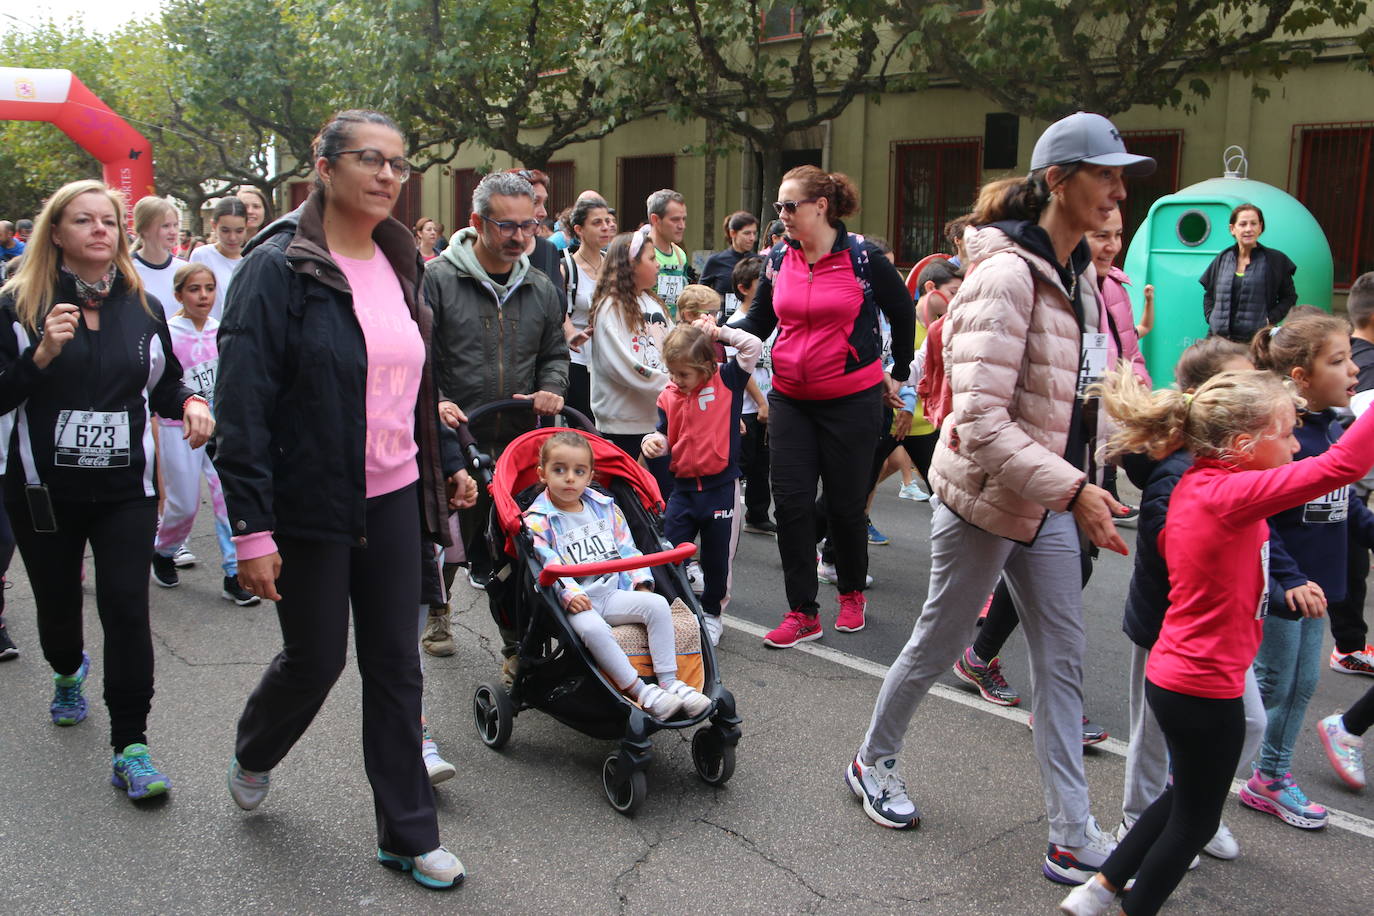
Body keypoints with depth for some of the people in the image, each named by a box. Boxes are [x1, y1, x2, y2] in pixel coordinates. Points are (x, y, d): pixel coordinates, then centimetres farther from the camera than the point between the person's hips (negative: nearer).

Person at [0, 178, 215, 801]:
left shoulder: (143, 307, 6)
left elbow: (164, 385, 15)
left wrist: (191, 405, -6)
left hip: (126, 489, 1)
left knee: (127, 608, -8)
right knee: (58, 603, 16)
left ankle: (129, 747, -2)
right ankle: (68, 672, 51)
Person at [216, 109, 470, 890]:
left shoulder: (400, 264, 8)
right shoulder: (281, 267, -13)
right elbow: (242, 402, -17)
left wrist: (448, 463, 15)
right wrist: (253, 529, -20)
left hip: (393, 500, 6)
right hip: (312, 505, -5)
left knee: (395, 663, 9)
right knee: (316, 658, 9)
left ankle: (409, 834, 21)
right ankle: (254, 752, 44)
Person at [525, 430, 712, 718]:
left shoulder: (605, 507, 14)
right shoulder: (538, 522, -2)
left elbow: (627, 549, 15)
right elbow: (548, 566, -12)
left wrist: (641, 582, 2)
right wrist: (569, 594, -27)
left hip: (613, 592, 5)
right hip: (573, 602, -5)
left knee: (657, 604, -19)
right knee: (592, 628, -36)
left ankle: (669, 681, -17)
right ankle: (638, 691, -28)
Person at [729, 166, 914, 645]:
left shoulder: (862, 256, -7)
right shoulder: (778, 259, 4)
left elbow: (902, 311, 5)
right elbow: (759, 323, 8)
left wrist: (897, 373, 10)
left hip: (852, 398, -4)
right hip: (789, 398, 4)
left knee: (845, 502, 6)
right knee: (790, 502, -1)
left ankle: (852, 593, 32)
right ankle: (802, 613, 9)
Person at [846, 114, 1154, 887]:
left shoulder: (1078, 271, 8)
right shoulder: (1007, 274, -21)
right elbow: (981, 420, -27)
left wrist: (1078, 486, 12)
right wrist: (1073, 490, -29)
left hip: (1050, 500, 8)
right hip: (987, 497, -8)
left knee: (1064, 663, 10)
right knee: (940, 643, 11)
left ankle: (1075, 838, 20)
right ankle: (873, 761, 36)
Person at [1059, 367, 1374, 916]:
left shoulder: (1195, 485, 1)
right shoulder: (1229, 495, -26)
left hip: (1174, 677, 9)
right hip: (1204, 690, -9)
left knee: (1187, 798, 27)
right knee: (1195, 818, 12)